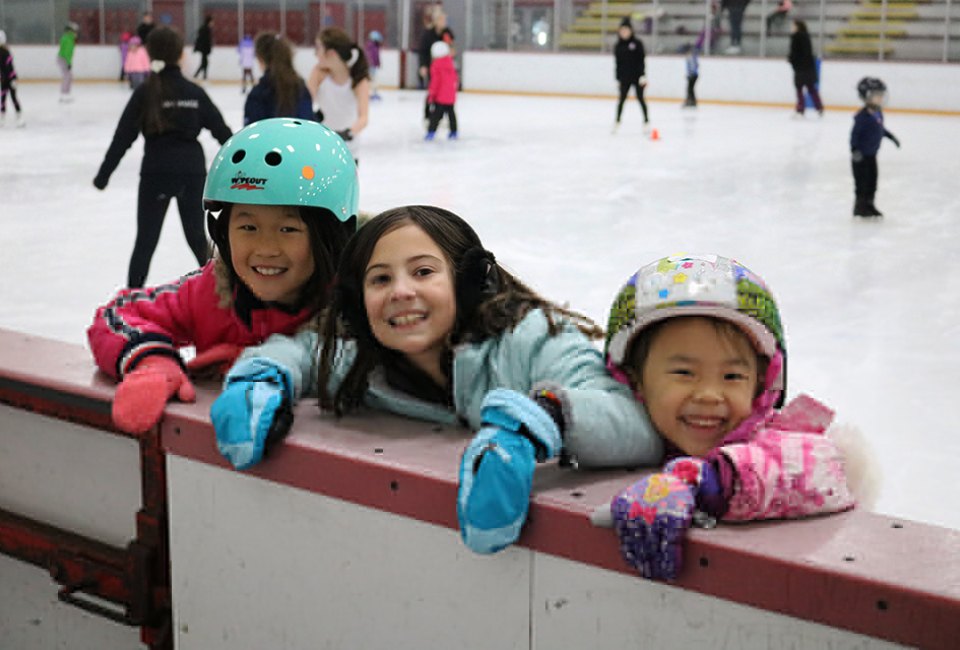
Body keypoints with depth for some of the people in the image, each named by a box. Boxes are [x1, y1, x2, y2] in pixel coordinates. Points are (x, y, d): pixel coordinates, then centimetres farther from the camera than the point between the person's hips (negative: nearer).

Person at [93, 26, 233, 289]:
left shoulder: (144, 93, -5)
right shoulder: (194, 92, -1)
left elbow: (122, 138, -6)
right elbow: (222, 131, 4)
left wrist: (103, 175, 1)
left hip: (156, 173, -1)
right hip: (192, 171, 1)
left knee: (146, 239, 7)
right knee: (196, 236, 16)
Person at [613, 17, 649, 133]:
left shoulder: (637, 43, -6)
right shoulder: (618, 46, 4)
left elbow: (642, 60, -7)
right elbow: (617, 63, 8)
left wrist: (643, 75, -14)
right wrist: (618, 78, 6)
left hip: (637, 76, -3)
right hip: (624, 77, 3)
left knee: (640, 98, 1)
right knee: (622, 98, 2)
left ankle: (646, 120, 11)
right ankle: (617, 121, 11)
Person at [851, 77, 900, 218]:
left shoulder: (878, 113, 4)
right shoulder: (862, 116, -23)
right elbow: (855, 134, -24)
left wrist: (891, 136, 30)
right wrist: (854, 149, -33)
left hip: (871, 154, 8)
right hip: (860, 156, -8)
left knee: (872, 180, 15)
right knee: (861, 181, 1)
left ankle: (869, 204, 28)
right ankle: (859, 206, 13)